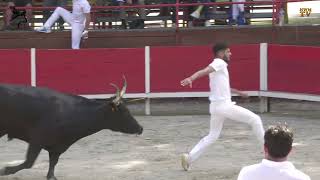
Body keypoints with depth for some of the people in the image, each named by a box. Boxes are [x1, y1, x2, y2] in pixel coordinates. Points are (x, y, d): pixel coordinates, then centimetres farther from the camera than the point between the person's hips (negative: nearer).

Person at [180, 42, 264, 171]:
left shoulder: (217, 65, 19)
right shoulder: (219, 63, -8)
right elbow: (203, 71, -26)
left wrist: (238, 92, 47)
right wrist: (191, 78, -45)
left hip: (215, 107, 9)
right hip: (225, 105, -9)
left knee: (212, 136, 17)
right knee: (255, 120, 3)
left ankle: (189, 157, 4)